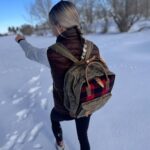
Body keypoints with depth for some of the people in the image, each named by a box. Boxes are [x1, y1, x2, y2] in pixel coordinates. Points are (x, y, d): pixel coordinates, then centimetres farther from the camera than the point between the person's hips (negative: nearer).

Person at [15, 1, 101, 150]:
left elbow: (31, 53, -7)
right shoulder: (93, 48, -19)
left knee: (54, 117, 35)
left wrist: (21, 40, 15)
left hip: (65, 110, -2)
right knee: (83, 136, 26)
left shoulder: (52, 54, -30)